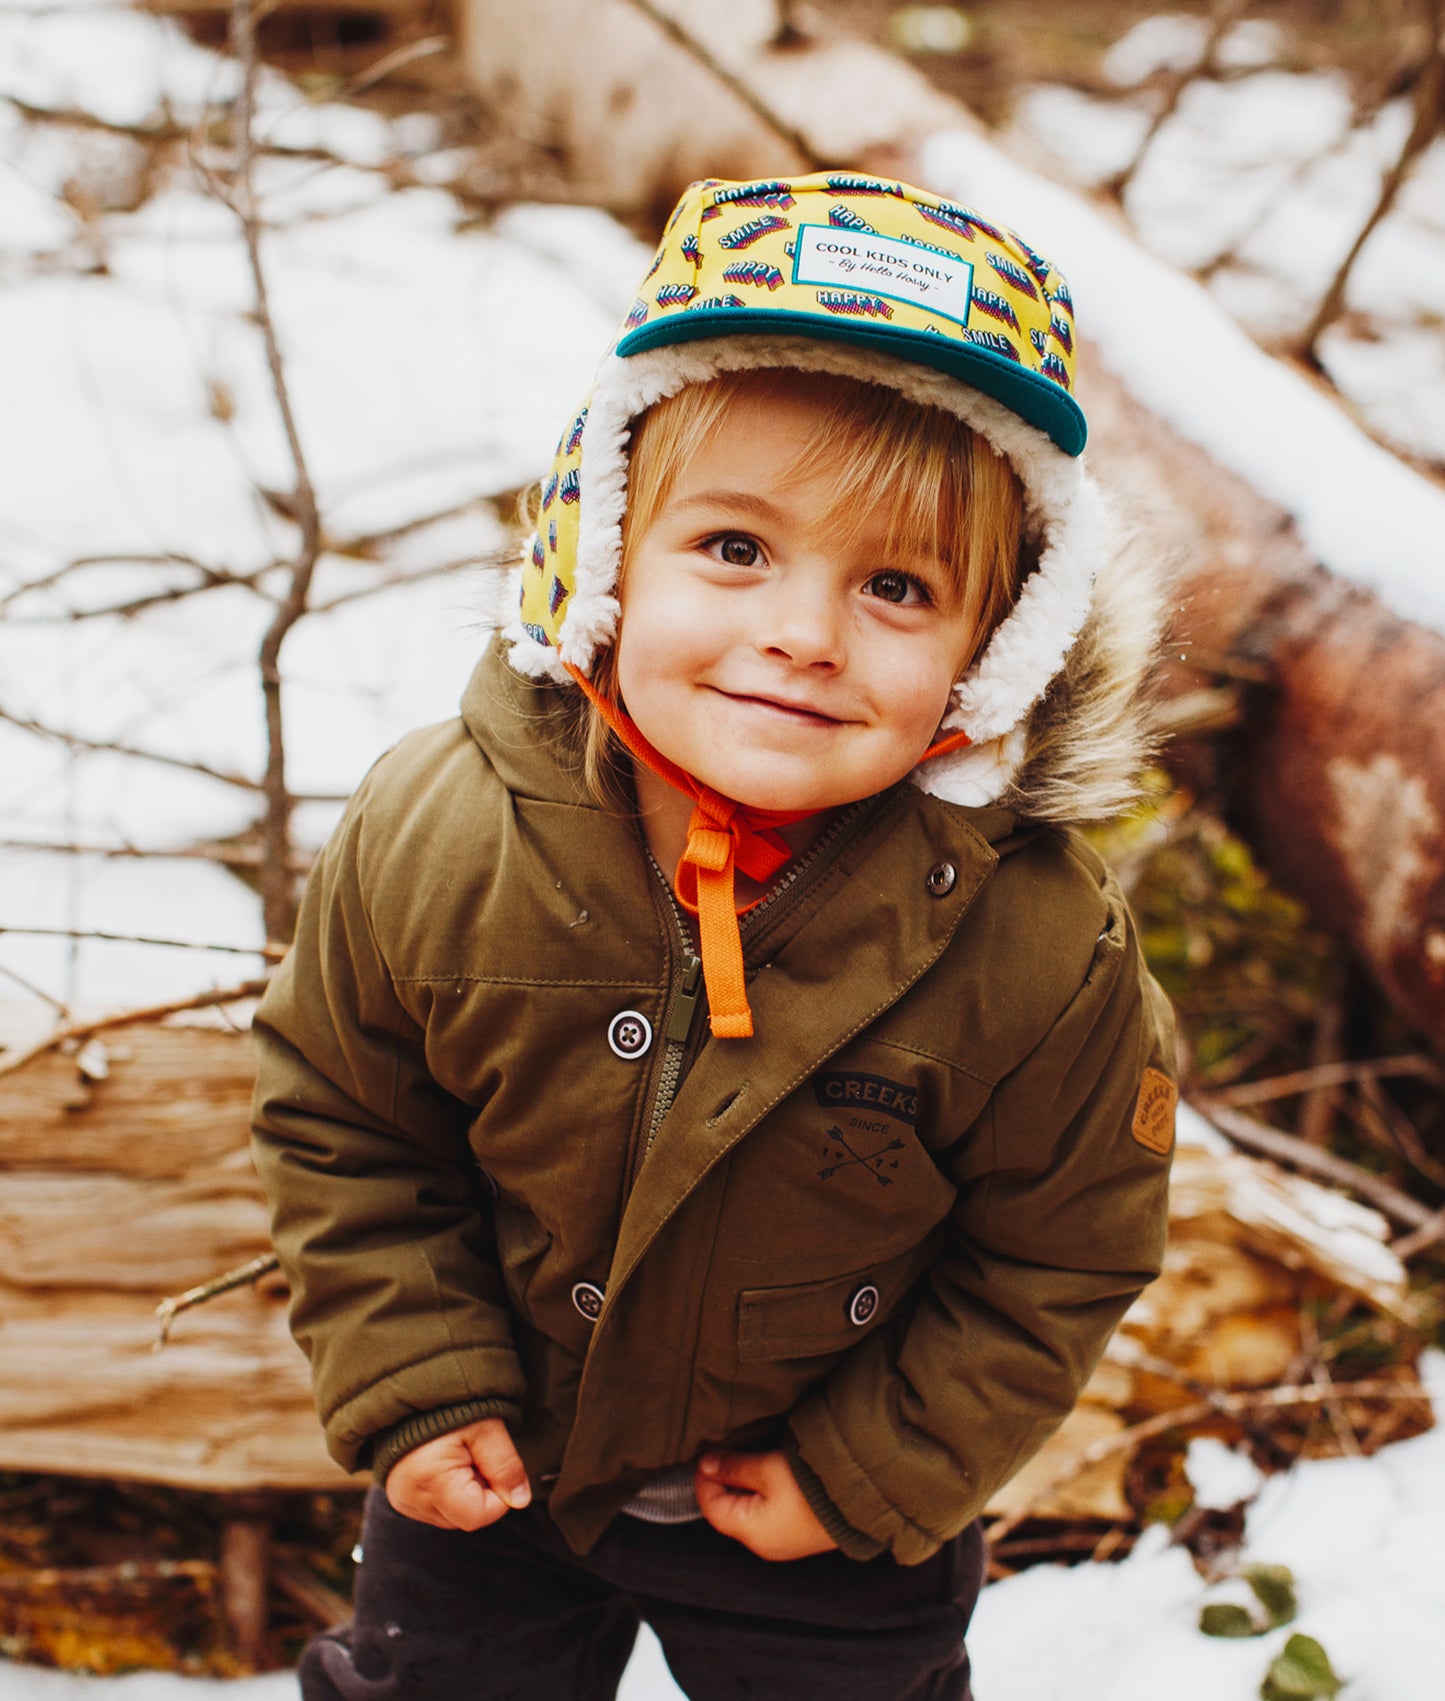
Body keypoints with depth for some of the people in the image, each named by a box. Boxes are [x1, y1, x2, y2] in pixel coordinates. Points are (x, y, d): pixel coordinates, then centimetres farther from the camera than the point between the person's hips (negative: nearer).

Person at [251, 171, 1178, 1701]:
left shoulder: (1040, 949, -30)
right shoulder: (433, 834, -25)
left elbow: (1060, 1259, -13)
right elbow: (339, 1122, -7)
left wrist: (871, 1473, -11)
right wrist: (414, 1387, -11)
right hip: (494, 1471, 2)